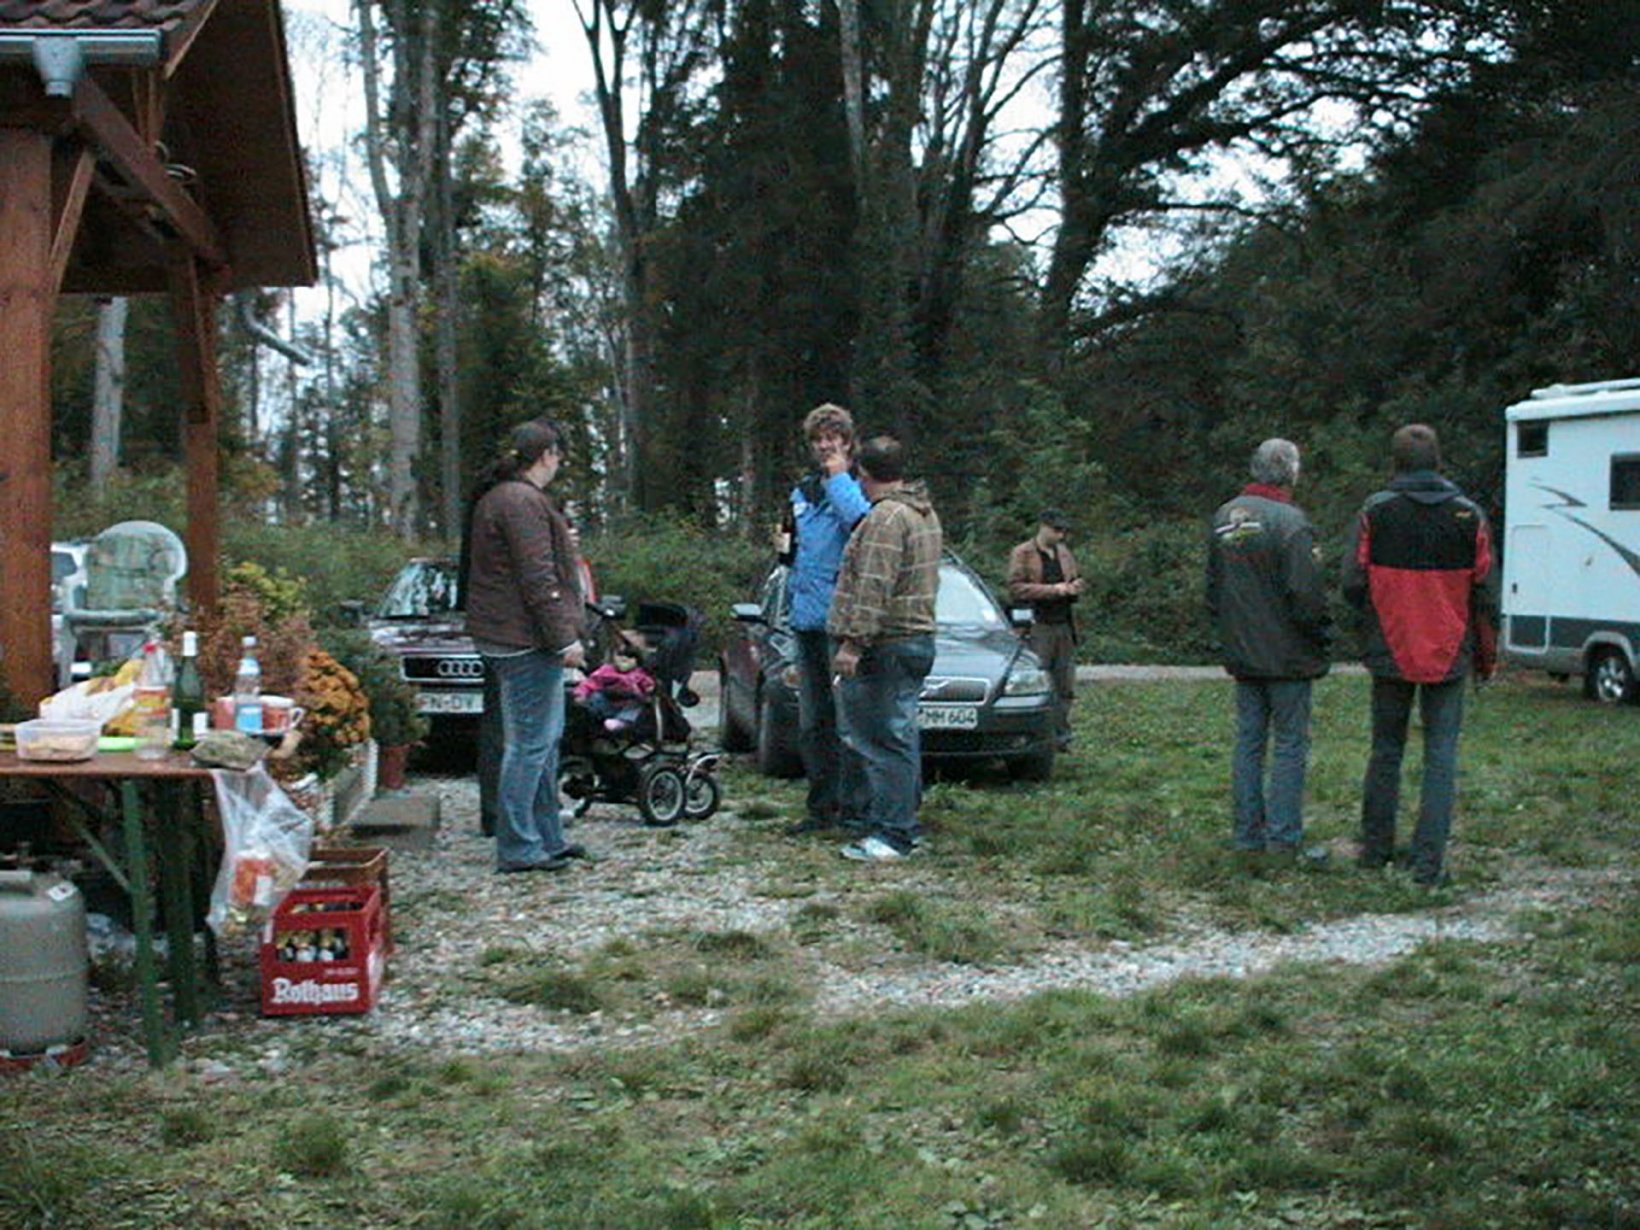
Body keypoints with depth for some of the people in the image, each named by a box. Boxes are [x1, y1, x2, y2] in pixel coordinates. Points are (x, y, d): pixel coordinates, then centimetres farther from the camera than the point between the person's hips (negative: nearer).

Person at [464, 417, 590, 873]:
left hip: (501, 637, 11)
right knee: (529, 743, -6)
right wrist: (565, 638, -18)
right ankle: (517, 847, -2)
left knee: (545, 739, 17)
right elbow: (538, 580, -20)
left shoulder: (495, 499, 18)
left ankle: (547, 838, 23)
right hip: (528, 641, -11)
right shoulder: (525, 502, -15)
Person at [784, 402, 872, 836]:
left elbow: (864, 524, -25)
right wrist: (784, 546, 9)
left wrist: (839, 477, -15)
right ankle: (821, 807, 18)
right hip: (807, 618, 7)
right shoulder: (801, 494, 18)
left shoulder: (859, 487, -3)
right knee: (812, 723, 11)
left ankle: (852, 805, 2)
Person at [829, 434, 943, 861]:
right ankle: (903, 826, 20)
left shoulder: (886, 518, -15)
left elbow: (873, 589, -22)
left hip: (885, 647, -10)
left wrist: (853, 642, -21)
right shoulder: (925, 514, 18)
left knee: (886, 742, -9)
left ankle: (891, 834, -8)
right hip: (917, 638, 10)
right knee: (899, 738, 14)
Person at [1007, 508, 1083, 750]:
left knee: (1066, 687, 4)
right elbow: (1016, 588, -12)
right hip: (1037, 628, -6)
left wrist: (1074, 589, 4)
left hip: (1064, 626, 6)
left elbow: (1074, 581, 31)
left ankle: (1060, 734, 11)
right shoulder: (1021, 554, -1)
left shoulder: (1064, 553, 19)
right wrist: (1055, 590, -16)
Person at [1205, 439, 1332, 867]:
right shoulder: (1290, 522, -16)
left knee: (1248, 742, 12)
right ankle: (1283, 837, 1)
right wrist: (1322, 639, -3)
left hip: (1241, 654, 7)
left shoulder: (1224, 517, 9)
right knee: (1290, 745, 0)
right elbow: (1306, 595, -18)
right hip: (1287, 655, -7)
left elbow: (1213, 587, 17)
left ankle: (1247, 834, 15)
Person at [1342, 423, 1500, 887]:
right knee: (1441, 754, 3)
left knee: (1385, 749, 13)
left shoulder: (1375, 511, -6)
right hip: (1449, 655, 0)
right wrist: (1484, 656, 12)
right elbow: (1486, 594, 1)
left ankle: (1376, 848, 21)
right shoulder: (1469, 516, -3)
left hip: (1390, 653, 0)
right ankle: (1429, 861, -1)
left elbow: (1353, 584, -6)